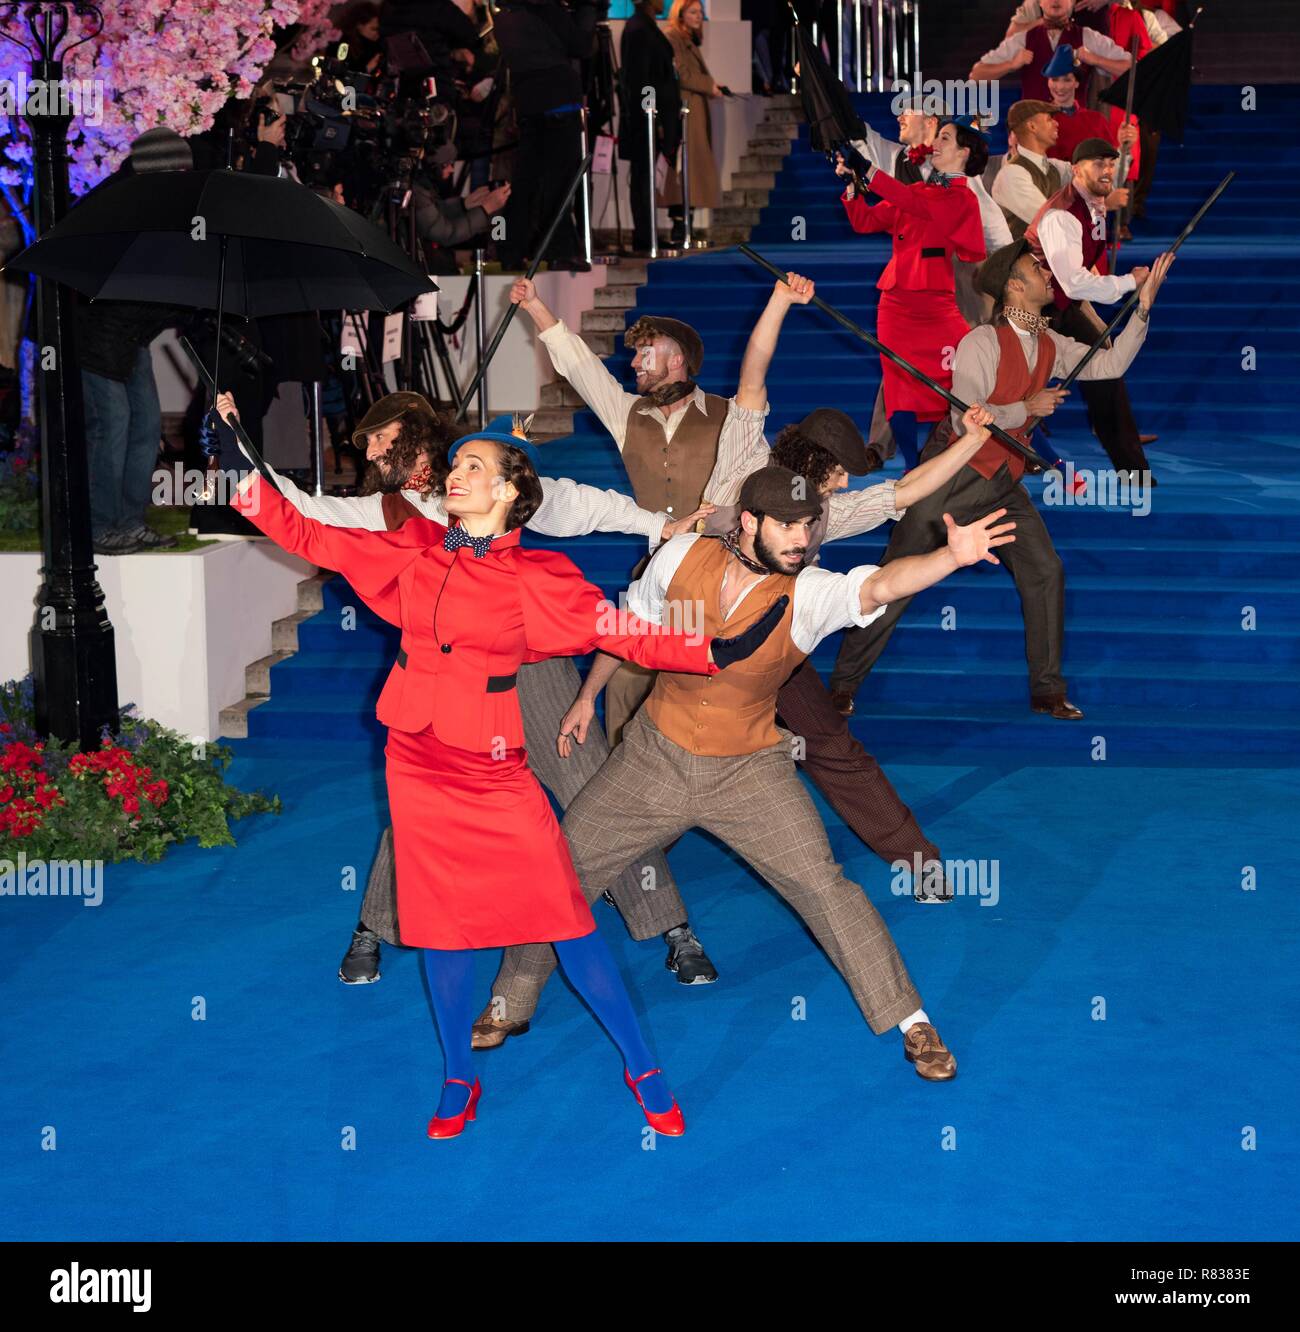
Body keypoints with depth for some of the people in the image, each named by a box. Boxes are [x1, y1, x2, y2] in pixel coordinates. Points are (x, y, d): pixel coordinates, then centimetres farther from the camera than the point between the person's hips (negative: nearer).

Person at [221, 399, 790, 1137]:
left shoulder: (536, 578, -6)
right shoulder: (413, 550, 3)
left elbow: (620, 629, -10)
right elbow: (309, 537, 7)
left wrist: (715, 651, -19)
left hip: (495, 771, -3)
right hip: (418, 764, 3)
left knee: (567, 921, -4)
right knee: (444, 926, 9)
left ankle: (643, 1069, 9)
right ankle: (460, 1079, 26)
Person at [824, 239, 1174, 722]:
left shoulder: (1050, 346, 6)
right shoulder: (983, 342, -17)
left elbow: (1109, 364, 0)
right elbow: (967, 419, -24)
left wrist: (1143, 307, -7)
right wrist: (1028, 408, -22)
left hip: (1003, 483, 7)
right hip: (954, 475, -6)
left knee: (1046, 572, -2)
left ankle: (1047, 691, 8)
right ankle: (844, 683, 7)